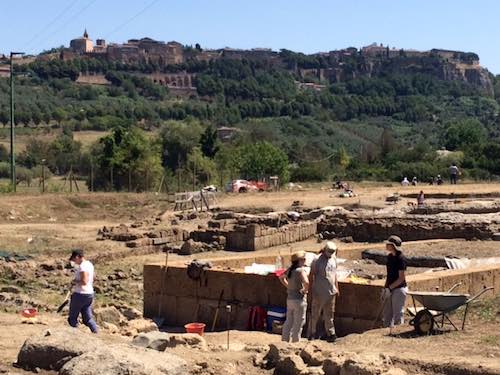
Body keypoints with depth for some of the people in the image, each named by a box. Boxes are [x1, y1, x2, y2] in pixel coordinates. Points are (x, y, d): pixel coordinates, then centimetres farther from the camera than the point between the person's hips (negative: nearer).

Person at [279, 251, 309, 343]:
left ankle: (285, 340, 24)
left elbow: (281, 278, 22)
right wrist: (306, 289, -15)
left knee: (289, 321, 17)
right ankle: (295, 341, 9)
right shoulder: (301, 270, -17)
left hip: (289, 299, 7)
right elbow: (306, 282, -33)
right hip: (299, 300, -7)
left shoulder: (290, 269, 6)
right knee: (298, 323, 4)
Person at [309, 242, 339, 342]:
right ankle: (312, 333, 15)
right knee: (315, 314, 5)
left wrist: (336, 288, 13)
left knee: (329, 314, 12)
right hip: (319, 292, -5)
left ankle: (330, 334, 18)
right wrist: (312, 291, -14)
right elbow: (311, 276, -11)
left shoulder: (333, 259, 6)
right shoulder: (317, 260, -14)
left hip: (331, 292, 6)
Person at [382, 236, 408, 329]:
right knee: (387, 313, 15)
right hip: (390, 289, 9)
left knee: (398, 314, -2)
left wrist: (389, 288, -17)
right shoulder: (389, 256, 9)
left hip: (398, 289, -9)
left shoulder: (400, 258, -17)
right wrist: (385, 288, 12)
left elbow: (401, 278, -17)